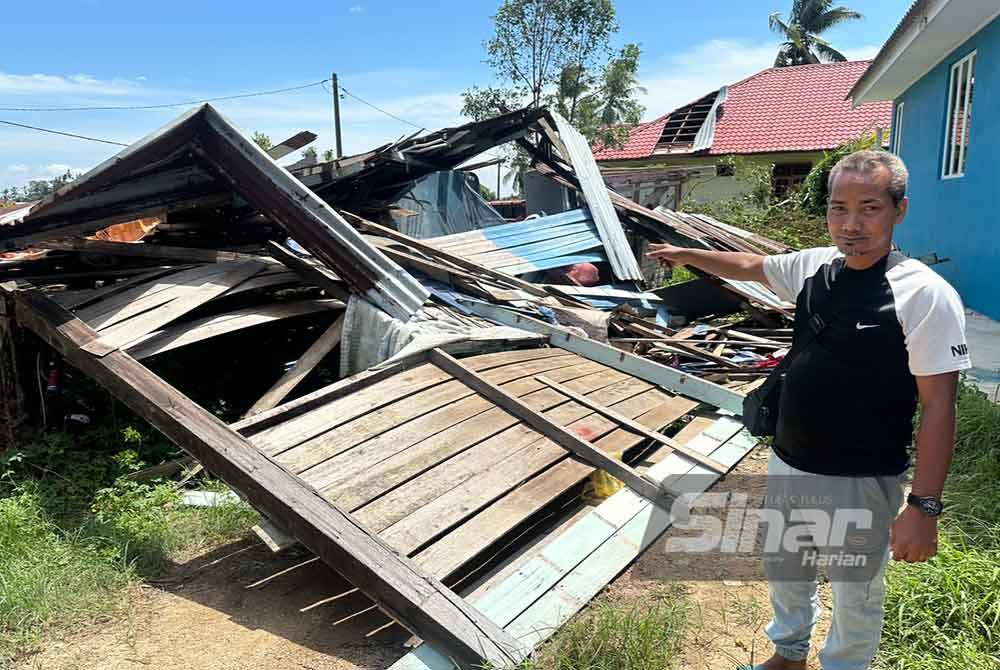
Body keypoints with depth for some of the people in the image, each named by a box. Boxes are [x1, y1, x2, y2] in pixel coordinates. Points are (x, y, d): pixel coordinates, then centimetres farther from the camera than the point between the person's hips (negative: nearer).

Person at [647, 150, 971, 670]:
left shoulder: (925, 294, -20)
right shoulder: (814, 267, -3)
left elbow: (938, 406, -20)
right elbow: (750, 266, 16)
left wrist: (923, 506, -21)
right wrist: (684, 254, 24)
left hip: (861, 484, -6)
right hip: (788, 466, 6)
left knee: (855, 596, 16)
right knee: (783, 573, 26)